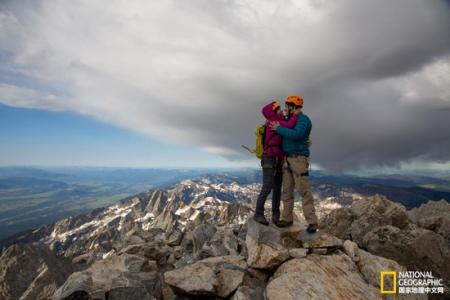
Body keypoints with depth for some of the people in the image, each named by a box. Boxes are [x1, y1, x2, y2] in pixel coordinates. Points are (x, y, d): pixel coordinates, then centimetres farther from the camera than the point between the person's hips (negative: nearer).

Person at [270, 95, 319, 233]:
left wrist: (279, 128, -17)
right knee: (287, 191, 8)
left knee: (304, 191, -9)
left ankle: (312, 222, -2)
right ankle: (287, 219, 16)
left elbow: (296, 135, -27)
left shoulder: (304, 119, -10)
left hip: (299, 159, -9)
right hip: (288, 159, 9)